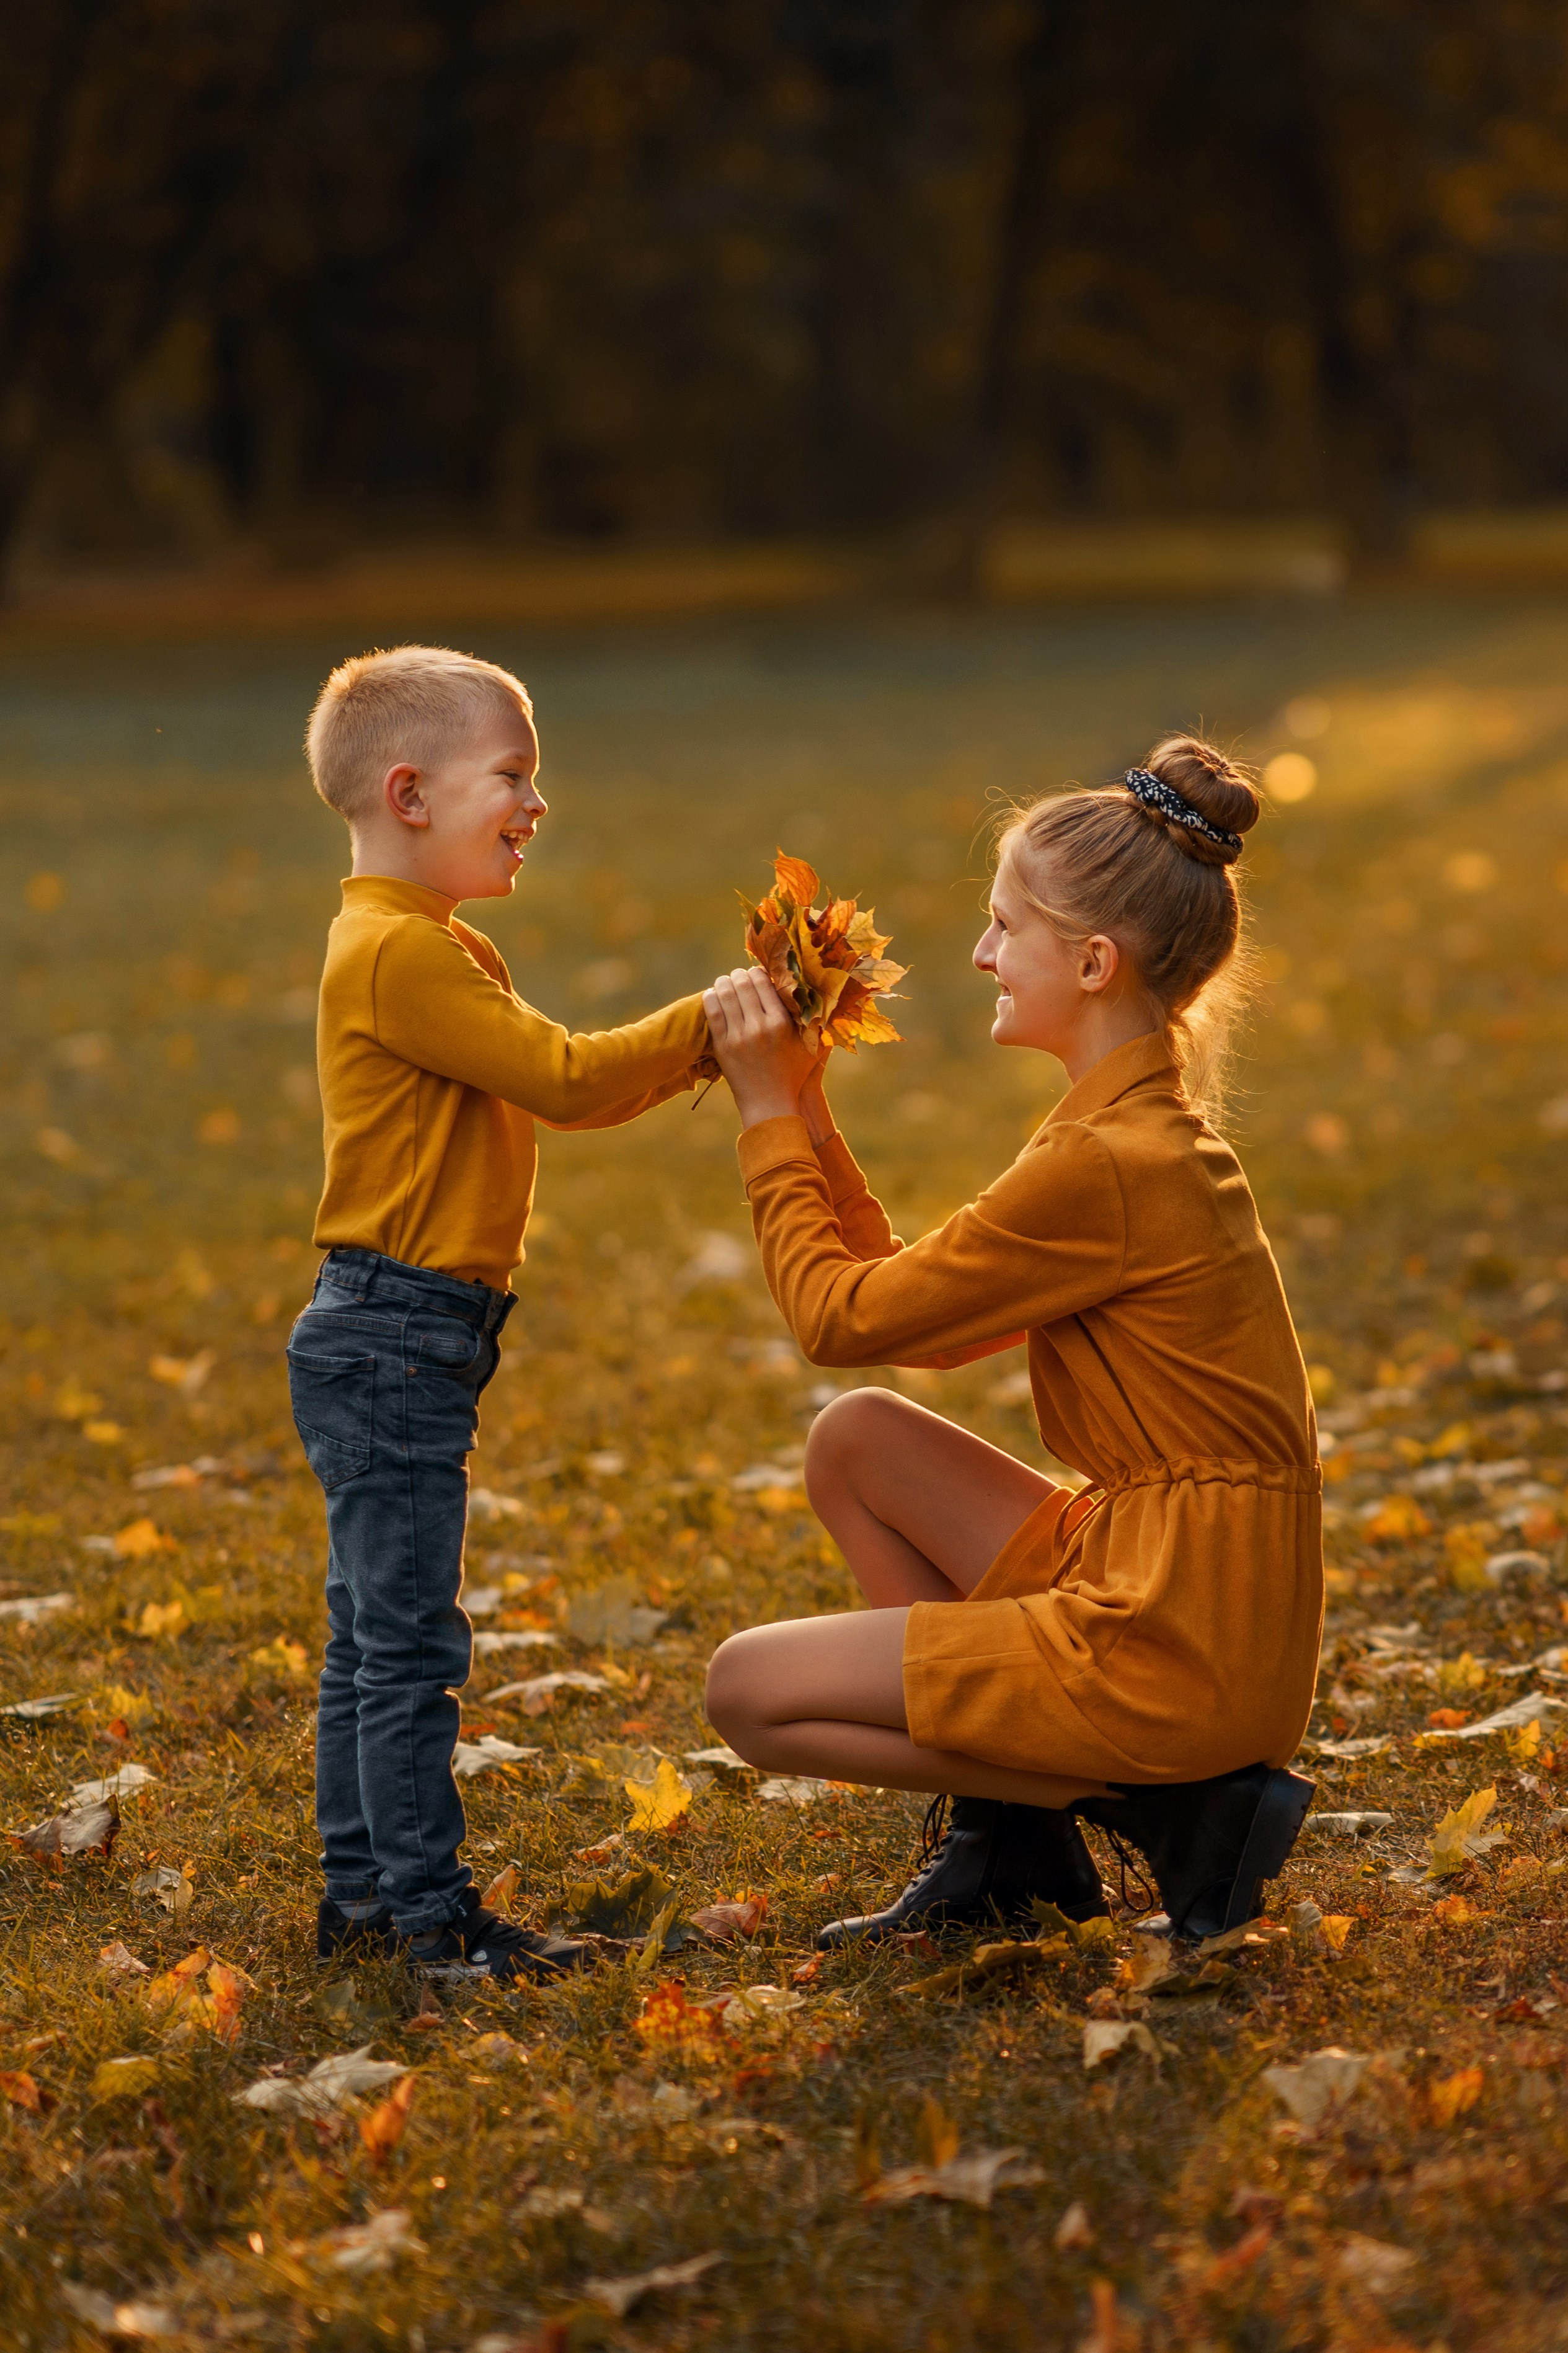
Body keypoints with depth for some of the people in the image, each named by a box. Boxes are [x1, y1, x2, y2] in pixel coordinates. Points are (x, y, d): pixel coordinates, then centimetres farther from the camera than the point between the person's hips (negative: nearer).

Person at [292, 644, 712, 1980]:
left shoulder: (438, 954, 18)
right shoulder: (400, 956, -17)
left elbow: (553, 1085, 14)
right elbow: (563, 1081, -20)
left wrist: (701, 1043, 2)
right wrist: (708, 1027, -13)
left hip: (404, 1346, 11)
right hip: (394, 1338, -11)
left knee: (373, 1637, 15)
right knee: (410, 1642, -6)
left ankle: (362, 1892, 22)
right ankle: (429, 1913, -1)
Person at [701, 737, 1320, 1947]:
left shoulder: (1106, 1167, -19)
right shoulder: (1151, 1129, 13)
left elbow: (842, 1320, -10)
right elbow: (922, 1323, 14)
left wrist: (769, 1118, 0)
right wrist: (807, 1118, 11)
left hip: (1173, 1647, -9)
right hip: (1168, 1586, 9)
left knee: (750, 1690, -3)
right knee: (857, 1439, 14)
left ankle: (1154, 1803, -2)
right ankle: (999, 1844, 15)